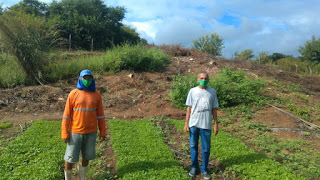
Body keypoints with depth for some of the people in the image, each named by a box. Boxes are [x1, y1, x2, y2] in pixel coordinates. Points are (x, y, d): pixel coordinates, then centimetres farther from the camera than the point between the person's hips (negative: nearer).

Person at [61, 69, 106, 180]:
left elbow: (100, 114, 3)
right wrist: (65, 134, -8)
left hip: (91, 132, 2)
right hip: (75, 132, -2)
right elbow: (66, 115, -5)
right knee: (70, 158, 5)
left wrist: (102, 132, 3)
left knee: (86, 156, 14)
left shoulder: (96, 95, 0)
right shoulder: (73, 94, -6)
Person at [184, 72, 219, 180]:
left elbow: (214, 109, 7)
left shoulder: (212, 92, 4)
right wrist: (186, 123, 0)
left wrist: (216, 124, 4)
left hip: (206, 125, 0)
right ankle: (194, 167, 27)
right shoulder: (193, 91, 2)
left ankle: (204, 169, 23)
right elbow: (189, 108, 3)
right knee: (193, 146, 10)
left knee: (206, 148, 6)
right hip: (193, 123, 0)